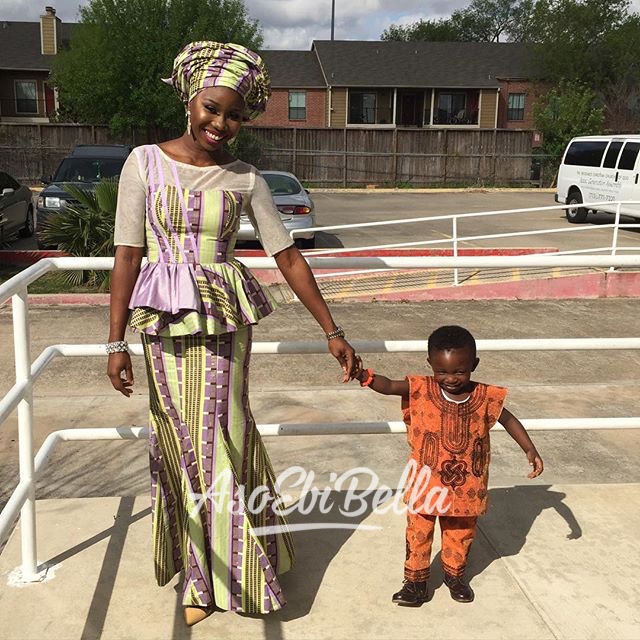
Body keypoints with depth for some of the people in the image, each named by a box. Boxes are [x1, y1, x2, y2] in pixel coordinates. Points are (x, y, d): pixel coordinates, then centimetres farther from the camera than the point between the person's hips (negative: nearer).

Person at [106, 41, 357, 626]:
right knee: (181, 447, 8)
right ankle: (200, 574, 26)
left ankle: (233, 569, 25)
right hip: (165, 325, 0)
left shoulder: (245, 179, 1)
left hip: (226, 321, 0)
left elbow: (288, 256, 1)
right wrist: (117, 342, -5)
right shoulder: (146, 161, -2)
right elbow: (128, 255, -3)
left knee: (223, 443, 4)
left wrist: (332, 331, -1)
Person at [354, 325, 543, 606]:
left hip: (465, 487, 2)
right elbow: (388, 386, -27)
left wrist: (530, 450, -4)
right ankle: (415, 582, 29)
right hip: (426, 484, -1)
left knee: (460, 535, 21)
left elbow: (508, 420, 3)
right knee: (418, 534, 10)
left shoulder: (484, 396, -11)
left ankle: (455, 575, 45)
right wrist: (364, 376, -46)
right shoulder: (421, 390, -16)